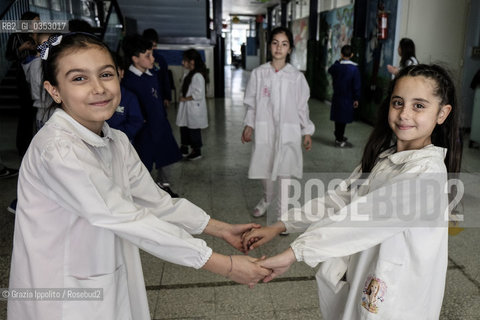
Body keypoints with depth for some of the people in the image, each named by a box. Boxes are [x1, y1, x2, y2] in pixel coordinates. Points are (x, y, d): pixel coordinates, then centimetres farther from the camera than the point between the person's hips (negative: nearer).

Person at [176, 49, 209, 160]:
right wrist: (183, 98, 7)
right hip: (186, 107, 10)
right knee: (184, 127, 18)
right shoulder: (188, 73, 9)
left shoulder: (197, 76, -22)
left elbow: (198, 94, -26)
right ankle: (184, 149, 32)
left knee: (194, 130, 4)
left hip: (195, 108, -10)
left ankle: (197, 151, 19)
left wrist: (185, 99, -17)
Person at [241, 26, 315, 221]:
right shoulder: (259, 73, 1)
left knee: (284, 171, 1)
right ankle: (267, 199, 40)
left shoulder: (296, 77, 0)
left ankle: (279, 210, 20)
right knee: (265, 169, 11)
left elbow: (302, 106, 5)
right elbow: (252, 103, 7)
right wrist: (249, 126, 2)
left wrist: (307, 132, 5)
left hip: (288, 131, -1)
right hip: (265, 130, 1)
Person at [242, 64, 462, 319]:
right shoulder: (381, 158, 4)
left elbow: (368, 216, -31)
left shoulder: (428, 173, -22)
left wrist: (295, 252, -33)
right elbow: (338, 198, 2)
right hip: (357, 281, 6)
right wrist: (279, 226, -5)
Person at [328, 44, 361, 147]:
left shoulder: (336, 66, -3)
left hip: (337, 96, 4)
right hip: (347, 98, -4)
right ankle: (339, 140, 7)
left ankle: (339, 136, 30)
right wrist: (356, 99, -2)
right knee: (343, 119, 2)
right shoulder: (354, 69, -12)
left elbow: (330, 70, 22)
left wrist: (339, 61, 17)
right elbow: (357, 85, -10)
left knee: (338, 117, 15)